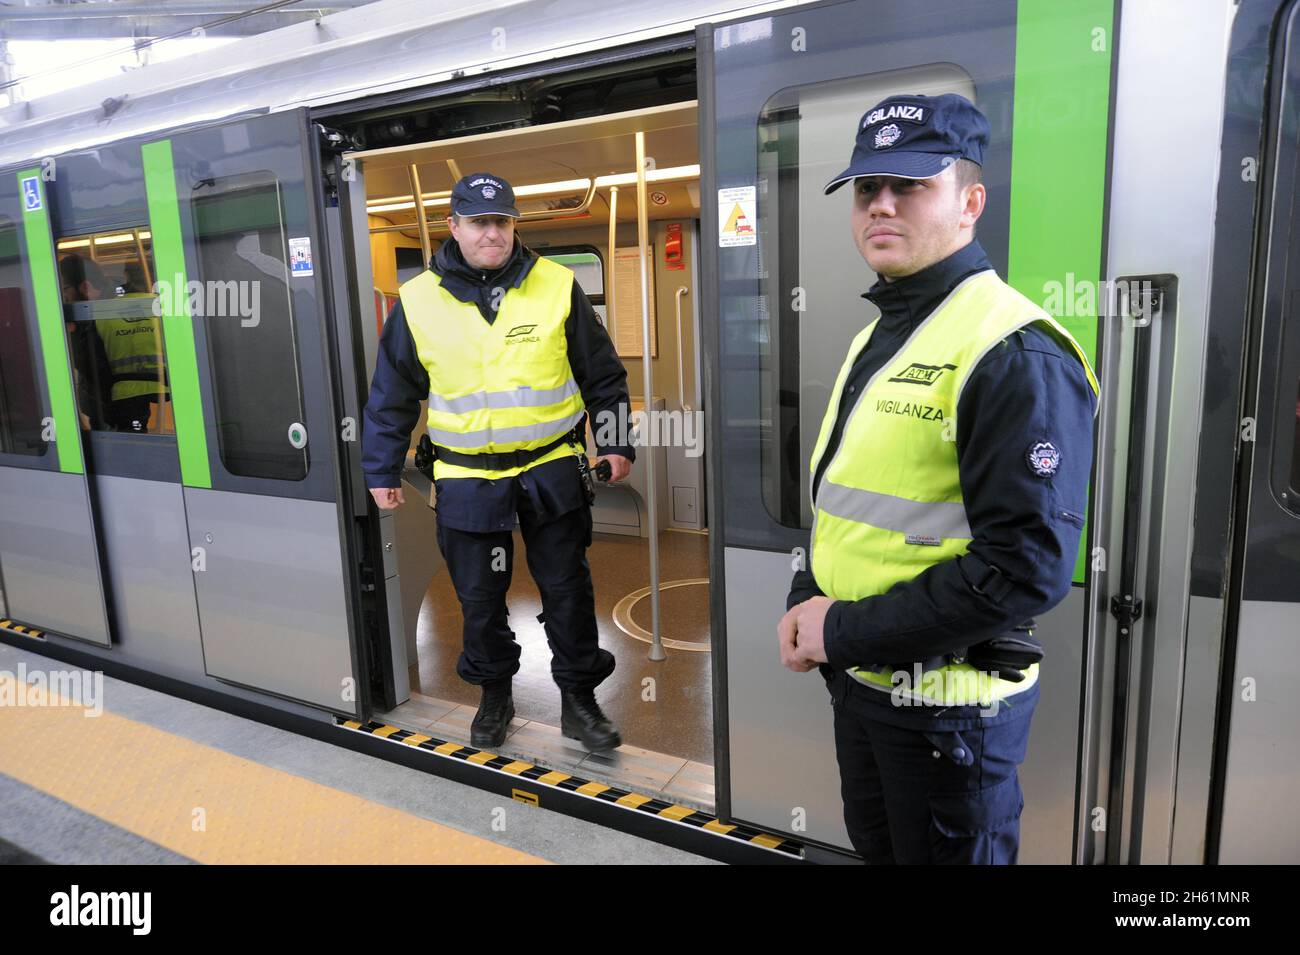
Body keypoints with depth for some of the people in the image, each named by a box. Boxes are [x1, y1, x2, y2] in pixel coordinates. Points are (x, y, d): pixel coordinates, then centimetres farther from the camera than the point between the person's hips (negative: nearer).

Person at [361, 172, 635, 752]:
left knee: (567, 591, 8)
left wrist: (616, 443, 1)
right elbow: (391, 396, 6)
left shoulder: (557, 286, -3)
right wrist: (381, 472, 7)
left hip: (552, 471, 0)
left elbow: (602, 374, 5)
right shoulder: (417, 300, -2)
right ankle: (494, 694, 35)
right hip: (467, 481, 1)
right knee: (479, 597, 12)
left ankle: (579, 699, 25)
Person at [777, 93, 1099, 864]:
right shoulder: (878, 337, 9)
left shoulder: (1016, 354, -20)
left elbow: (1028, 566, -26)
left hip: (948, 700, -8)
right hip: (858, 678, 8)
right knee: (877, 847, 26)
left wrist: (846, 631, -19)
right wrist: (807, 602, 0)